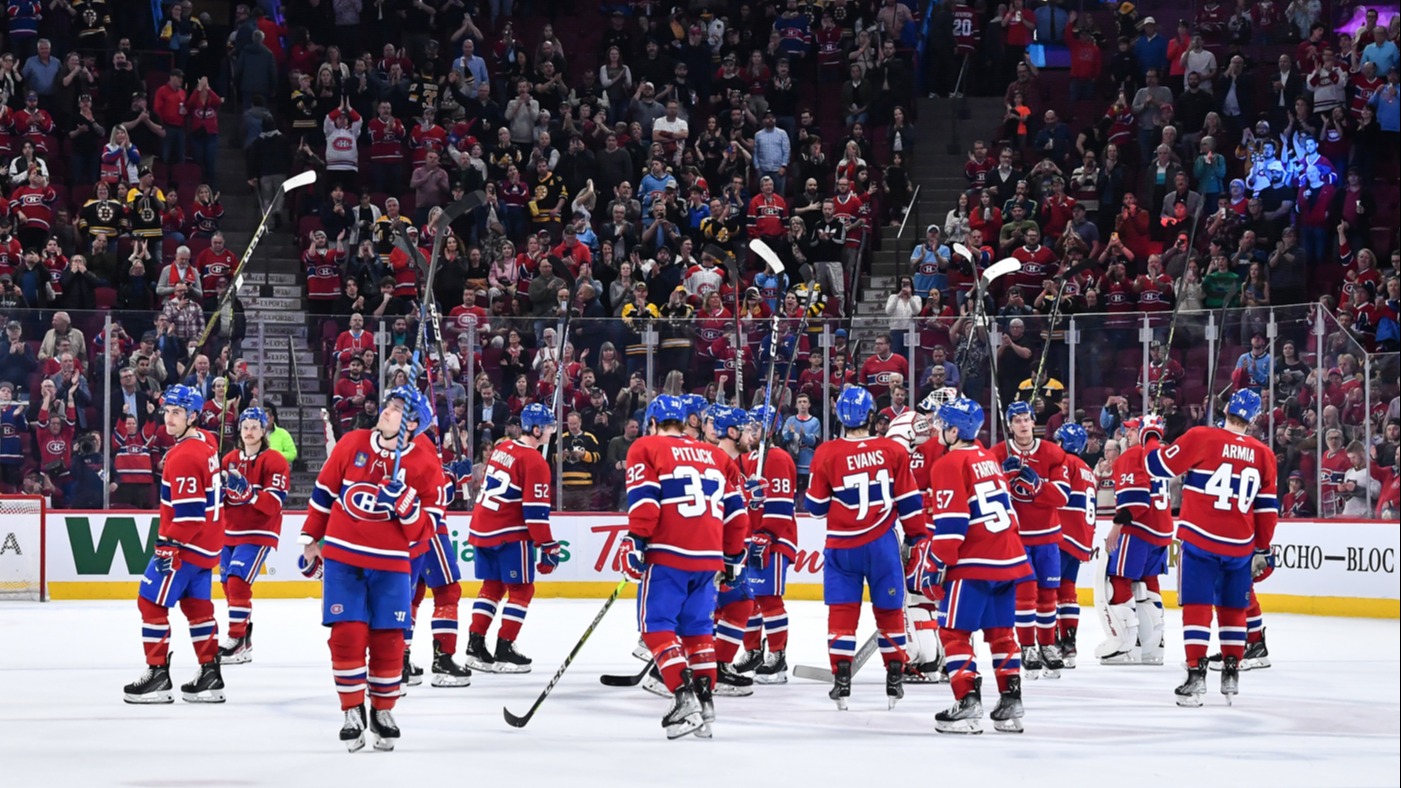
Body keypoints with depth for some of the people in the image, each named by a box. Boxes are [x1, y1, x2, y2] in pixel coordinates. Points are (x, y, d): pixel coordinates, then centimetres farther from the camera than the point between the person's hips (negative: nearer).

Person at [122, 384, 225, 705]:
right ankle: (210, 675, 17)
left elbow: (188, 510, -25)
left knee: (152, 602, -3)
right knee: (196, 604, 15)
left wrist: (168, 546, -23)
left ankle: (157, 674, -1)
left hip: (187, 544, -10)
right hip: (205, 543, 10)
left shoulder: (185, 457, -22)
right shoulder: (205, 442, 9)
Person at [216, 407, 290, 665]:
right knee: (229, 584, 11)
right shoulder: (230, 460, 10)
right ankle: (244, 639, 26)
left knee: (238, 581, -18)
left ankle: (238, 642, -15)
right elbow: (220, 497, 19)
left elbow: (274, 503, -17)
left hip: (258, 533, -7)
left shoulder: (274, 462, -9)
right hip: (230, 532, 7)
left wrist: (248, 492, -31)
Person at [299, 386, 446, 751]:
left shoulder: (425, 467, -6)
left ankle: (383, 711, 19)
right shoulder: (351, 445, 0)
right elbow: (324, 492, 11)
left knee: (388, 639, 1)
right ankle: (353, 712, 8)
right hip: (342, 557, 1)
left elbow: (422, 530, -9)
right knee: (347, 635, -4)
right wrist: (311, 540, 13)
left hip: (390, 564, -1)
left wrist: (403, 500, -26)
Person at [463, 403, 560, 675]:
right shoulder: (535, 462, -14)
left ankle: (475, 644, 14)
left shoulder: (501, 449, 11)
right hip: (510, 534, -8)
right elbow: (536, 511, -17)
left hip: (482, 529, 8)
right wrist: (549, 548, -11)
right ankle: (503, 651, -1)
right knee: (521, 590, 2)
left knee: (492, 586, 17)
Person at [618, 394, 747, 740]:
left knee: (657, 624, -1)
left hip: (667, 555, -5)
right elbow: (735, 509, 17)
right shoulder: (713, 455, 17)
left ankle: (684, 697, -14)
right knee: (697, 627, 16)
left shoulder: (646, 448, 3)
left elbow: (644, 500, -10)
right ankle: (705, 699, 13)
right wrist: (733, 556, 25)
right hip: (708, 557, 5)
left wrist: (635, 543, -7)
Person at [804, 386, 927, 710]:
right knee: (889, 609, 12)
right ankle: (895, 678, 16)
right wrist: (918, 538, 12)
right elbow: (909, 501, -1)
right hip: (882, 544, 1)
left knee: (842, 610, 4)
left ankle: (841, 678, -2)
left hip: (842, 547, -1)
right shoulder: (893, 451, -5)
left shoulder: (826, 454, -8)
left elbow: (816, 507, 1)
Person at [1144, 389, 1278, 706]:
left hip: (1200, 540, -3)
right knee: (1233, 608, 17)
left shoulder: (1201, 438, -8)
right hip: (1240, 546, 3)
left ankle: (1196, 673, -10)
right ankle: (1231, 674, 20)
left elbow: (1159, 465, -3)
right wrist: (1263, 550, 18)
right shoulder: (1263, 455, 4)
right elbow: (1268, 508, 9)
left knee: (1197, 606, -1)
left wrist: (1150, 438, 17)